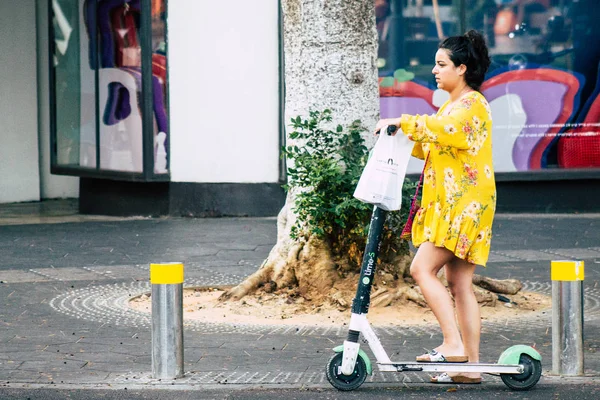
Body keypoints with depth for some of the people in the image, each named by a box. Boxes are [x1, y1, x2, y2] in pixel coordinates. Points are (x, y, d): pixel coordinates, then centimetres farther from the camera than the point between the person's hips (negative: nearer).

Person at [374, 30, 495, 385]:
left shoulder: (472, 103, -11)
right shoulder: (454, 105, 22)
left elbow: (445, 130, -30)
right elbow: (435, 146, 25)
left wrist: (403, 122, -26)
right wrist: (400, 138, 11)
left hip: (465, 205, -10)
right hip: (451, 205, 10)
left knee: (422, 269, -15)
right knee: (459, 283, 6)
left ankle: (453, 343, -14)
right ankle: (470, 365, 7)